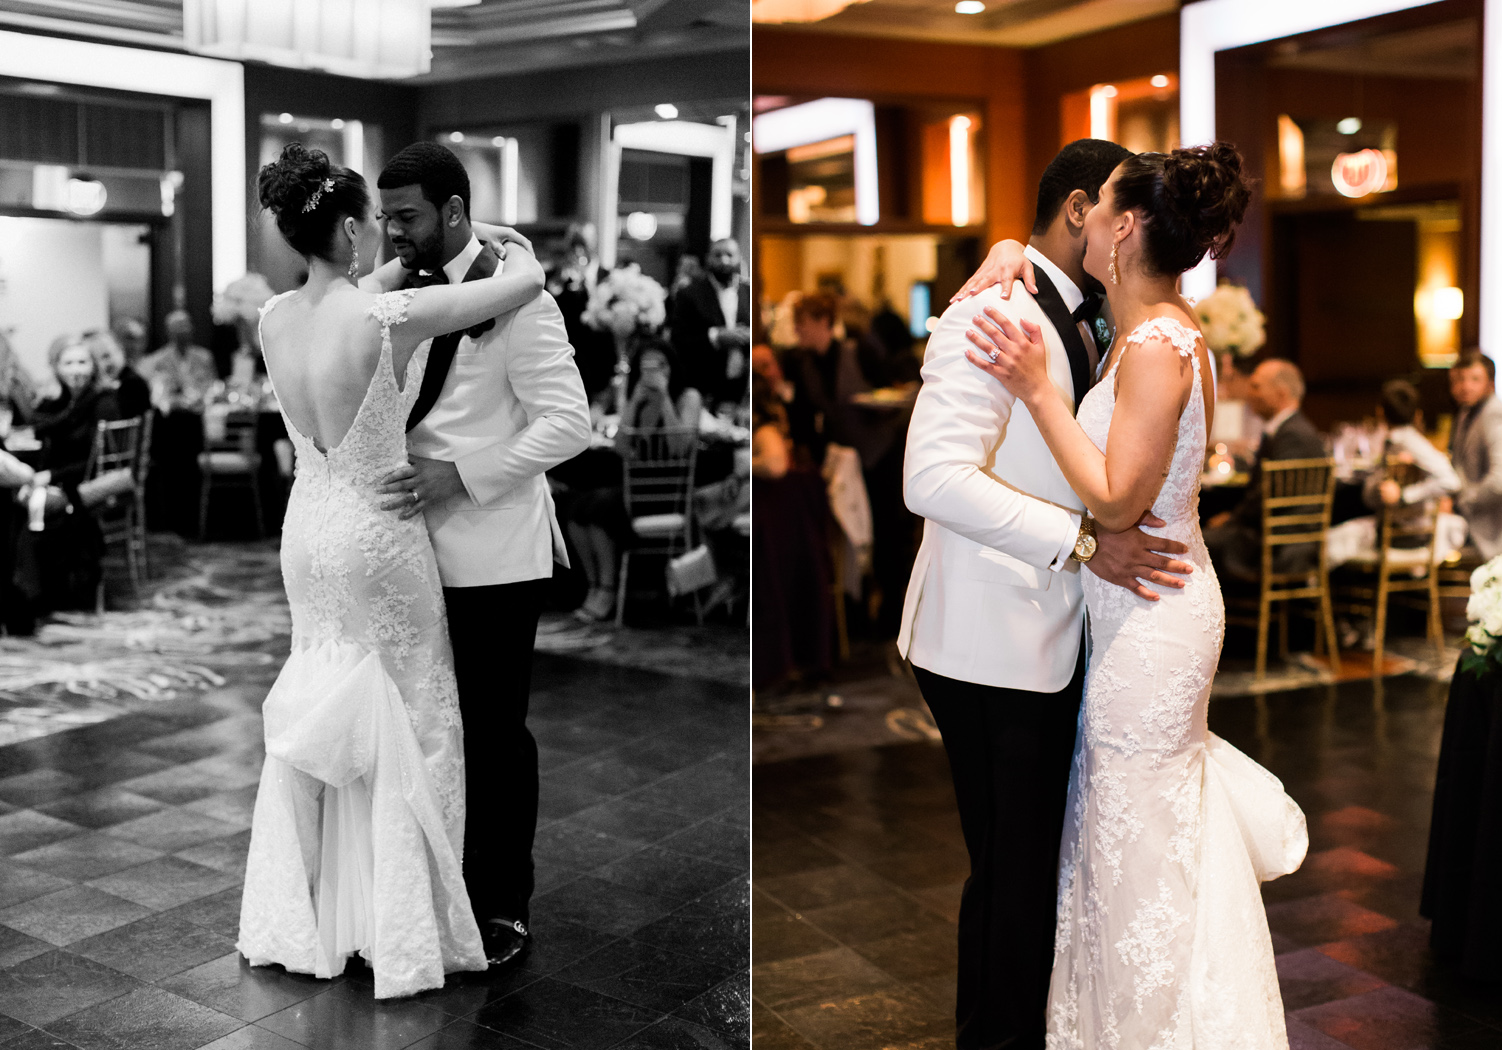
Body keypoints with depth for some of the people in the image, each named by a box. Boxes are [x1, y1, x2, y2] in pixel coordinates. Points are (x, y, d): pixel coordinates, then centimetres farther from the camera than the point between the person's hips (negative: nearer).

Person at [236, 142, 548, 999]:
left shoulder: (276, 317, -3)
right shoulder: (391, 319, -22)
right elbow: (530, 280, -17)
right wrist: (507, 244, 4)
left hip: (309, 528, 7)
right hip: (378, 536, -7)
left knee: (315, 719, 19)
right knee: (413, 728, 6)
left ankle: (298, 919, 27)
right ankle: (404, 932, 14)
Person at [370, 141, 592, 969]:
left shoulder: (512, 298, -12)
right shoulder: (404, 291, 10)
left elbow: (569, 422, -17)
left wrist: (460, 477, -21)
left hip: (492, 553, -6)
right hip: (422, 549, 7)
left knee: (494, 732, 4)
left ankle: (504, 908, 19)